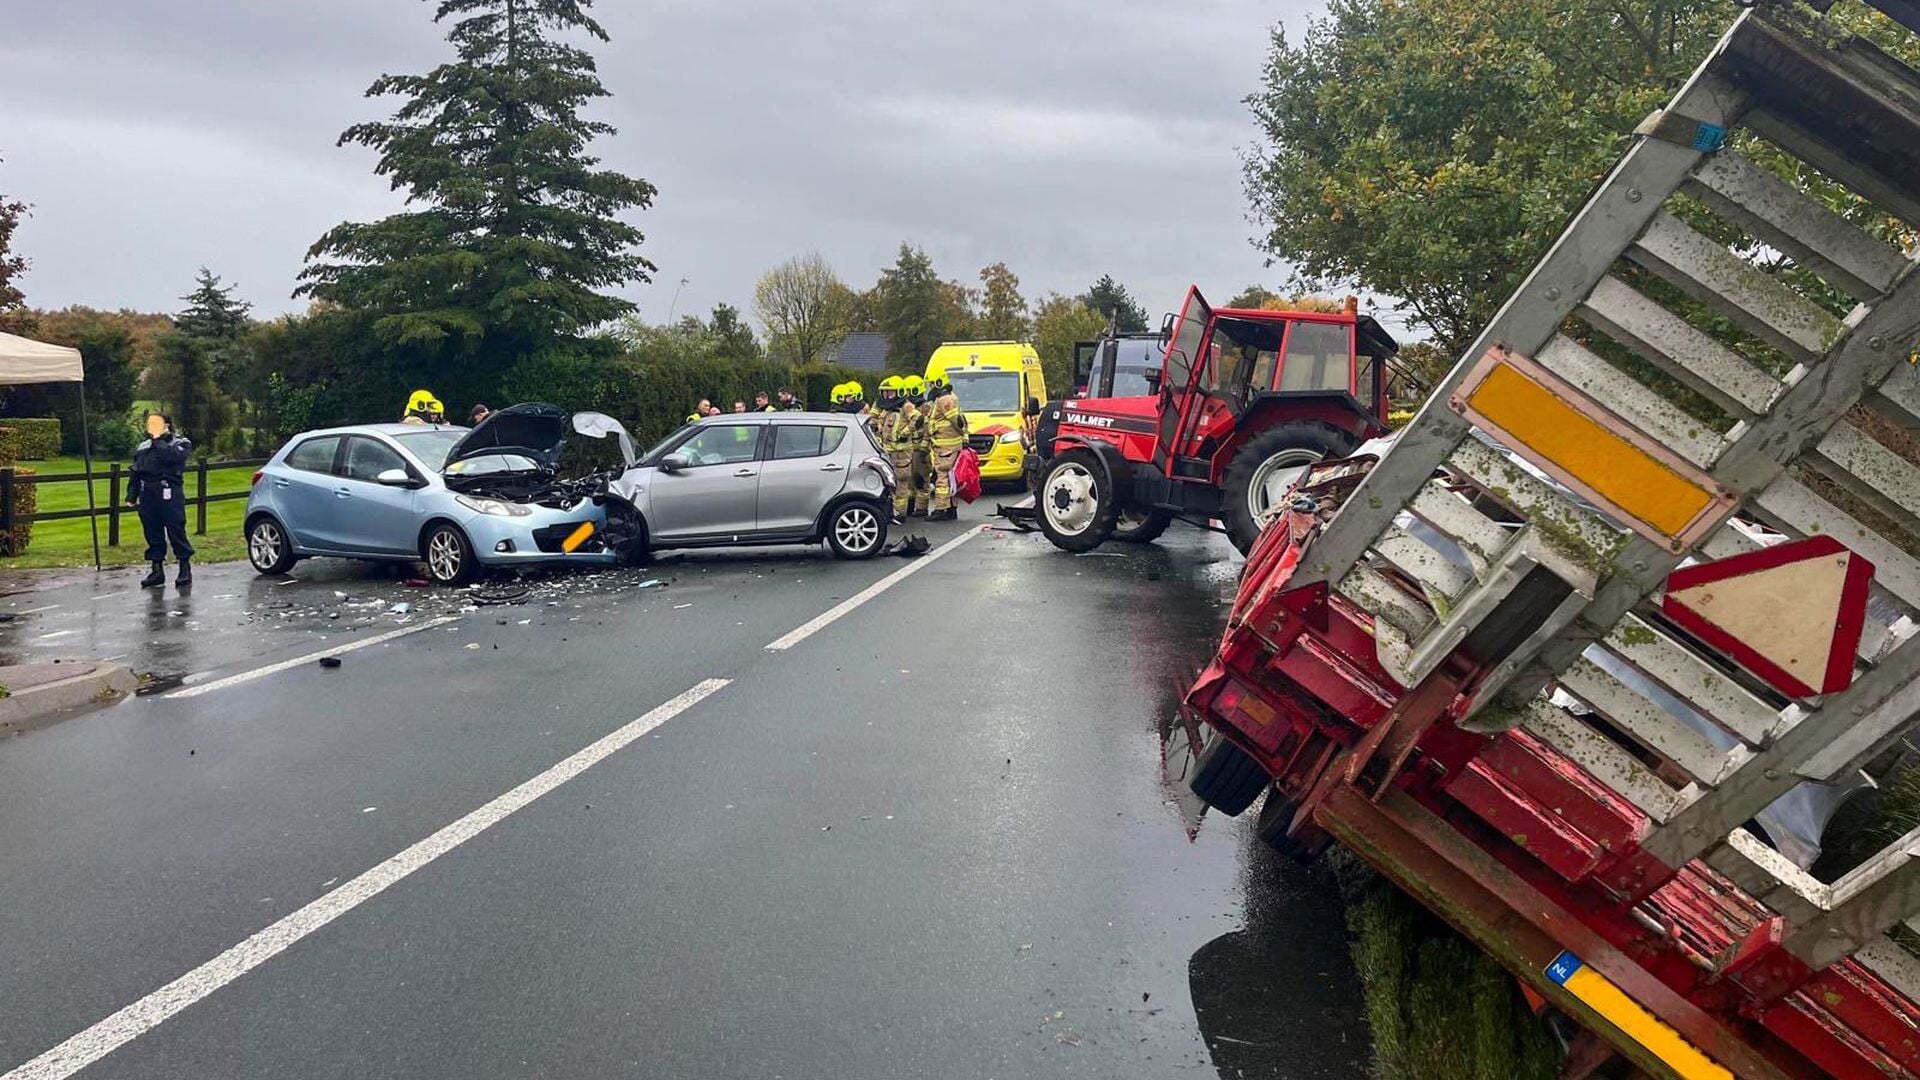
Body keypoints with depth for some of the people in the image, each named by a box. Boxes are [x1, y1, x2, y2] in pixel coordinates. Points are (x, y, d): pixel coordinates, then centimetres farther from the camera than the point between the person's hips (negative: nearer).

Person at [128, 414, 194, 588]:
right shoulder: (143, 447, 18)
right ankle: (157, 570, 14)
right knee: (152, 534, 7)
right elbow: (135, 474, 17)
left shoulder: (181, 443, 2)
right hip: (147, 495, 6)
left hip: (169, 494, -6)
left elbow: (171, 456, -20)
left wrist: (157, 440, -12)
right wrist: (131, 495, 10)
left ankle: (185, 569, 4)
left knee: (177, 532, -5)